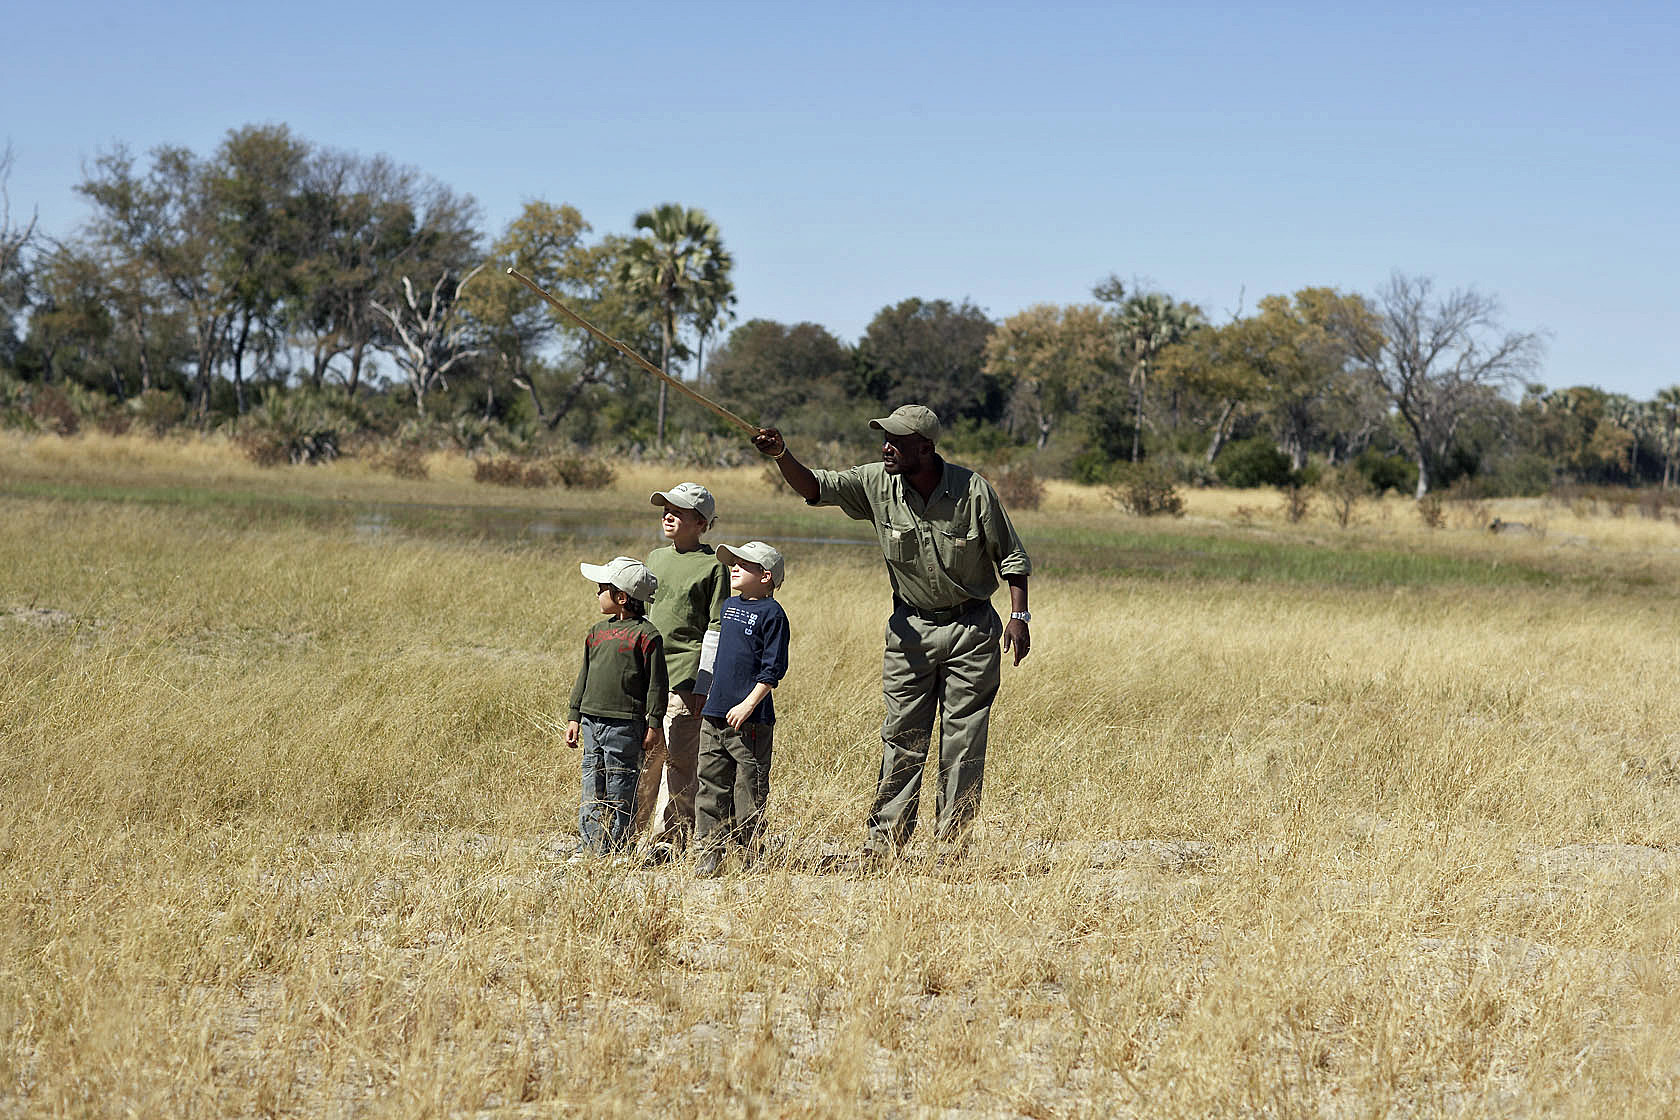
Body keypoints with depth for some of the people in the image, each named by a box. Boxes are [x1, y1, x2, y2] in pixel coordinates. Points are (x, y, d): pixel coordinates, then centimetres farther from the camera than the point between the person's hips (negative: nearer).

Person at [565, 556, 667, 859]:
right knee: (592, 786, 8)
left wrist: (653, 724, -7)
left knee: (619, 788, 0)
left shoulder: (646, 635, -8)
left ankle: (616, 846, 7)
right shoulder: (597, 632, 12)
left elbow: (656, 684, -6)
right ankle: (589, 843, 13)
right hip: (592, 721, 6)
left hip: (624, 725, -6)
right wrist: (574, 717, 15)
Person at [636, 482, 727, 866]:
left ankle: (668, 841, -4)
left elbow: (716, 631, -5)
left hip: (685, 676, -6)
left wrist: (702, 686, -10)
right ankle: (635, 831, 13)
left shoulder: (712, 566, -3)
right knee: (646, 756, 6)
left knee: (678, 760, -6)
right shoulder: (655, 558, 16)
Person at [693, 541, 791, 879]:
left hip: (750, 718, -7)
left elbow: (773, 668, -12)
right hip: (715, 715, 7)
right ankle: (710, 851, 9)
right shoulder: (730, 606, 15)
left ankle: (748, 852, 7)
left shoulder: (772, 613, -9)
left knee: (749, 788, 0)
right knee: (711, 784, 6)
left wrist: (748, 705, -17)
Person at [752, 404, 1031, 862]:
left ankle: (954, 843, 10)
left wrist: (1019, 616, -10)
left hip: (971, 627, -2)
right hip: (910, 627, 2)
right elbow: (816, 487, -14)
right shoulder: (878, 483, -7)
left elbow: (1011, 556, -4)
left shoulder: (973, 490, -14)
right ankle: (885, 838, 6)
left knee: (964, 740, 2)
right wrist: (782, 456, -32)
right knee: (901, 738, 2)